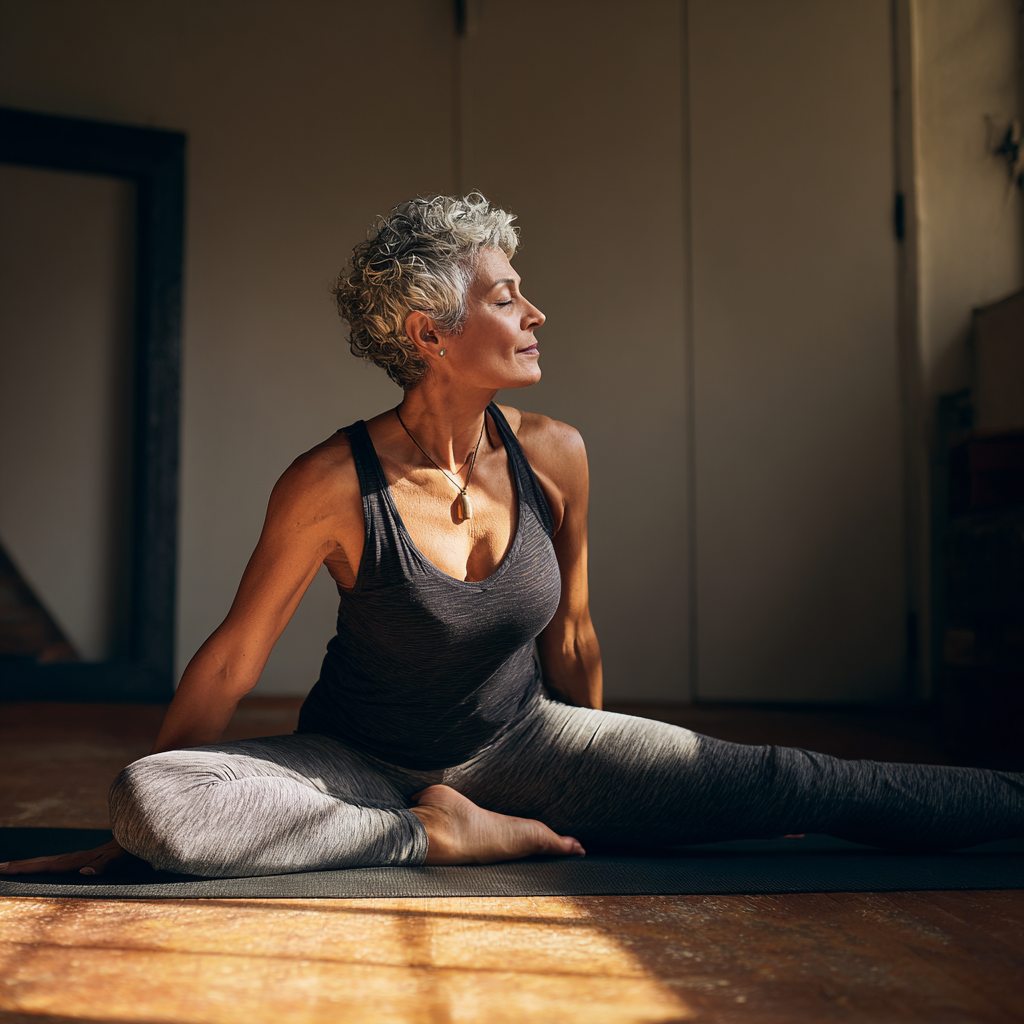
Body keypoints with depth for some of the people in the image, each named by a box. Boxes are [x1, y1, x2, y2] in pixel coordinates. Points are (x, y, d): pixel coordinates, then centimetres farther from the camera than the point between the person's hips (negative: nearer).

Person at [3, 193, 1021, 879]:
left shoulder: (554, 456, -10)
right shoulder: (333, 484, -22)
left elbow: (570, 634, 5)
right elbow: (233, 655, -12)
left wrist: (599, 785, 16)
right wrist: (130, 837, -4)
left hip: (519, 741, 2)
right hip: (361, 761, -2)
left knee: (794, 786, -10)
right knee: (149, 801, -29)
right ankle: (441, 837, -19)